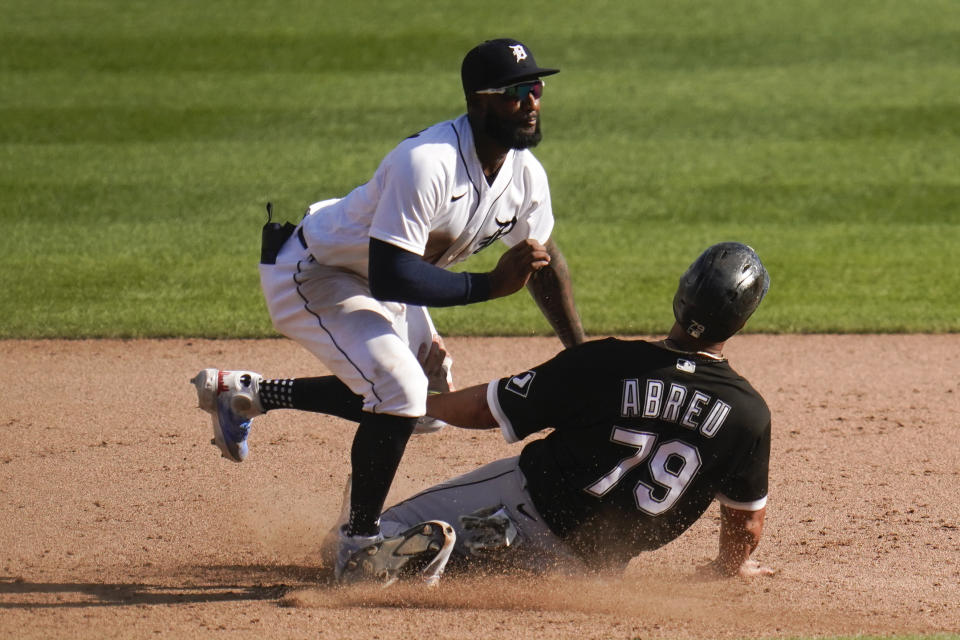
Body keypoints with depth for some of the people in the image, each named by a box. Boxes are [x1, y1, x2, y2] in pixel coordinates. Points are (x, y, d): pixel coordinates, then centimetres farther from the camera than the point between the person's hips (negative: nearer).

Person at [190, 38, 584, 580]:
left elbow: (546, 260, 6)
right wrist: (491, 285, -40)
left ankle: (244, 393, 28)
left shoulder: (525, 173, -11)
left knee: (431, 406, 17)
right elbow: (390, 276, -40)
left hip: (380, 280, 9)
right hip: (312, 276, -9)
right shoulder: (426, 164, -37)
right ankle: (359, 543, -5)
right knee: (401, 392, -25)